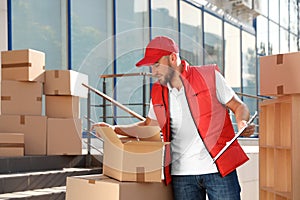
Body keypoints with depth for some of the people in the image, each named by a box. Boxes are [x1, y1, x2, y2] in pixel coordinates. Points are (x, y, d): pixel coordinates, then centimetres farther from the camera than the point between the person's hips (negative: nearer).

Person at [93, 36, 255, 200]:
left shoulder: (209, 76, 0)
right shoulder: (158, 92, 12)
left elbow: (239, 107, 5)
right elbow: (148, 125, 23)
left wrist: (242, 124, -16)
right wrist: (114, 129, 12)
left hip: (219, 168, -3)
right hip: (182, 173, 3)